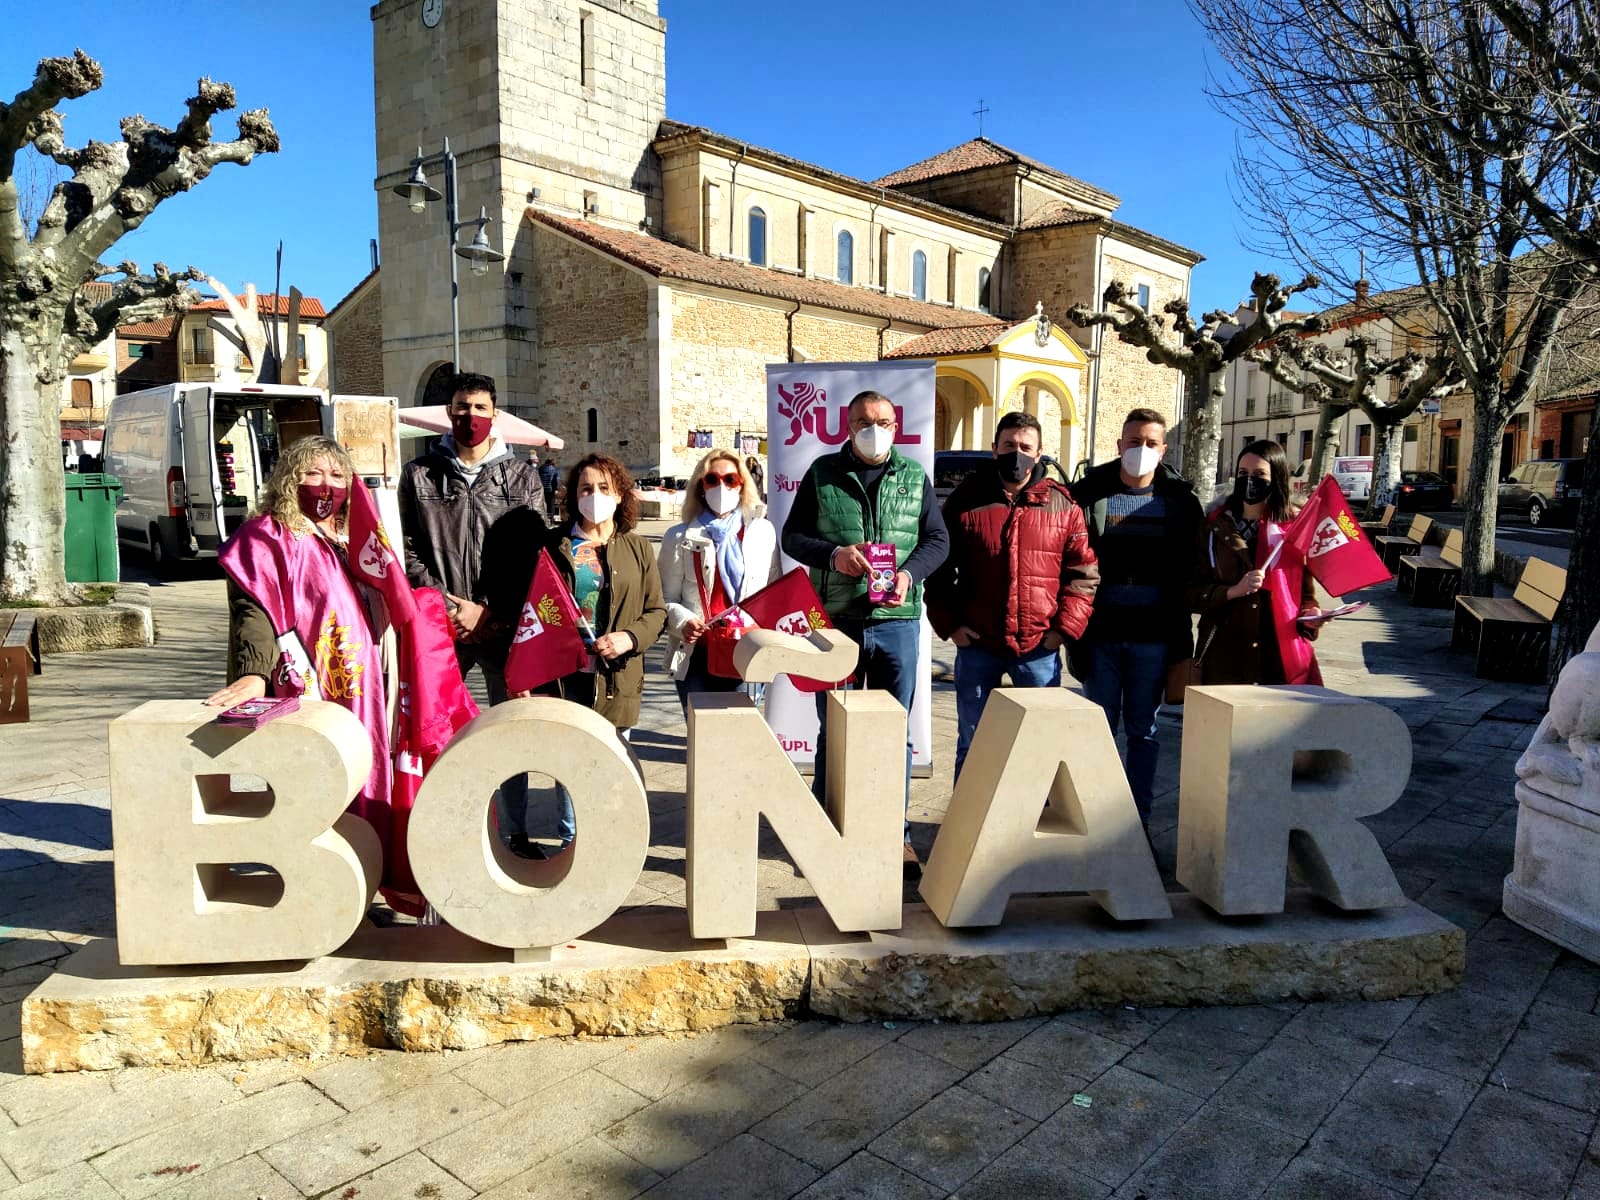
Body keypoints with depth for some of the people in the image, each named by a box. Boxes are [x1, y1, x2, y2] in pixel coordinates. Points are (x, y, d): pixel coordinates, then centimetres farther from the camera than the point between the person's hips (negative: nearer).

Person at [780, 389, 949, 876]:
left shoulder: (914, 476, 8)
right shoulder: (822, 473, 5)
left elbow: (937, 539, 8)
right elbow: (793, 535, 4)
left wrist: (909, 573, -11)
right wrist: (832, 554, -14)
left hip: (897, 620, 1)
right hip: (836, 620, -1)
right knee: (832, 730, 9)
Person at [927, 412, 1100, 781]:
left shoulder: (1062, 505, 3)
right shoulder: (966, 500, 2)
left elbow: (1083, 573, 4)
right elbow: (939, 570, 5)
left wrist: (1064, 627, -5)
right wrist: (949, 624, -4)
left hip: (1040, 649, 0)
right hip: (977, 645, 0)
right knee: (972, 744, 10)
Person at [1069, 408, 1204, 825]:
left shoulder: (1181, 500, 4)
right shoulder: (1089, 493, 1)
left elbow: (1193, 570, 3)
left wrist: (1180, 634, -3)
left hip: (1154, 634, 1)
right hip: (1100, 631, 0)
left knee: (1143, 729, 10)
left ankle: (1139, 817, 20)